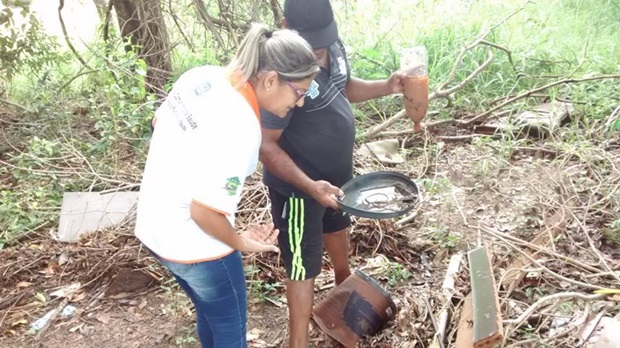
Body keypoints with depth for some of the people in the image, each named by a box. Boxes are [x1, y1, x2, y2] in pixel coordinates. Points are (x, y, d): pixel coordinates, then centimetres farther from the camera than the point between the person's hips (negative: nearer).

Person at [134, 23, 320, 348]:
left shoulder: (201, 75, -5)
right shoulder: (241, 129, -30)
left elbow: (158, 121, 11)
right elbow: (204, 211, -27)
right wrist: (240, 243, -10)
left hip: (153, 227, 8)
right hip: (193, 245, -8)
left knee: (210, 311, 29)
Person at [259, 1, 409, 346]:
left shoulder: (332, 44, -7)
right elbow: (265, 145, -29)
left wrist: (386, 87, -4)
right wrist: (309, 185, -38)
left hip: (337, 171, 9)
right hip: (298, 186, -9)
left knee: (338, 228, 33)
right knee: (304, 268, 2)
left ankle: (344, 282, 63)